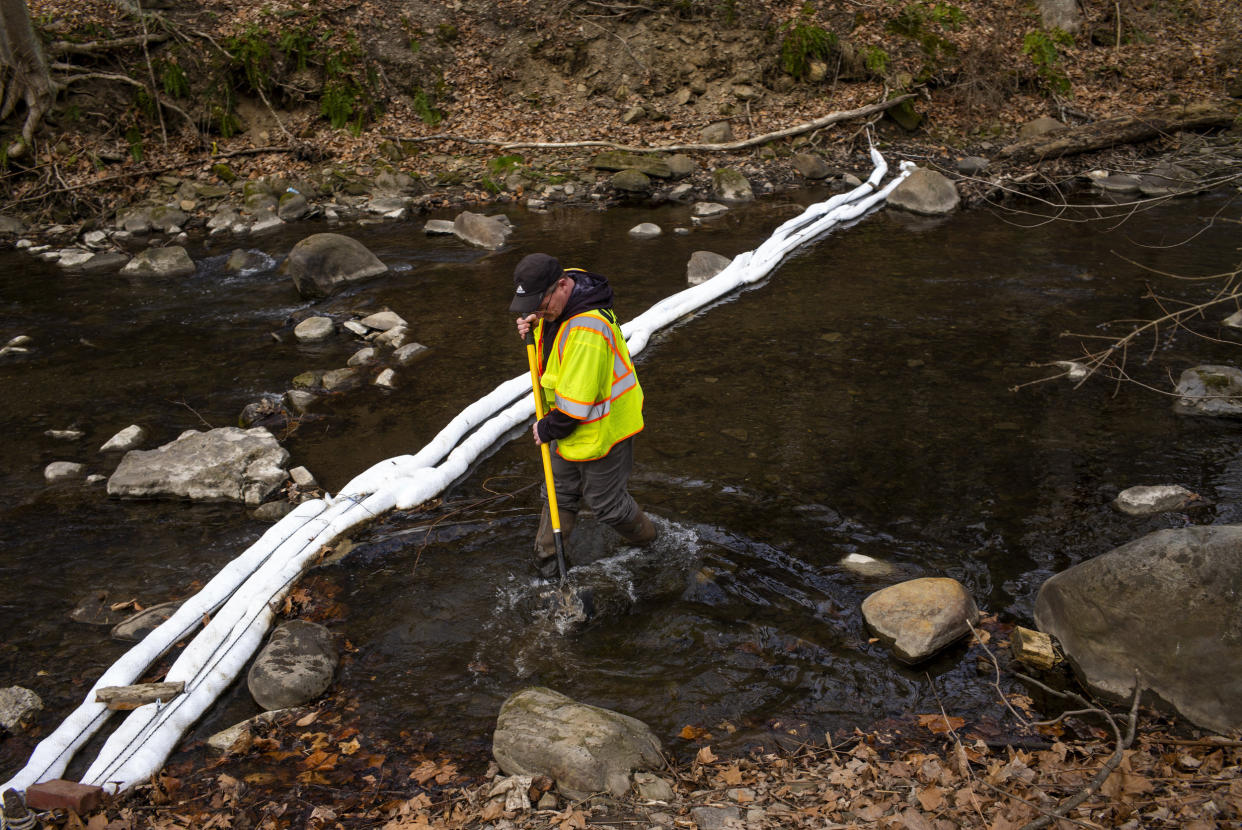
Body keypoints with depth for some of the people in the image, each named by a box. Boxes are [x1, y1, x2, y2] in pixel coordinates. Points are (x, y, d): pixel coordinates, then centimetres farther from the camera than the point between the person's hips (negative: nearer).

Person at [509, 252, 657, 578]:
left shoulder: (588, 331, -37)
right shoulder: (558, 303, -6)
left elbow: (577, 401, -33)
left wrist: (548, 428, -15)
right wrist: (534, 328, -5)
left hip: (602, 428, -9)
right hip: (570, 426, 9)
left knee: (604, 501, 13)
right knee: (561, 493, 21)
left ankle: (645, 539, 40)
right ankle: (548, 558, 38)